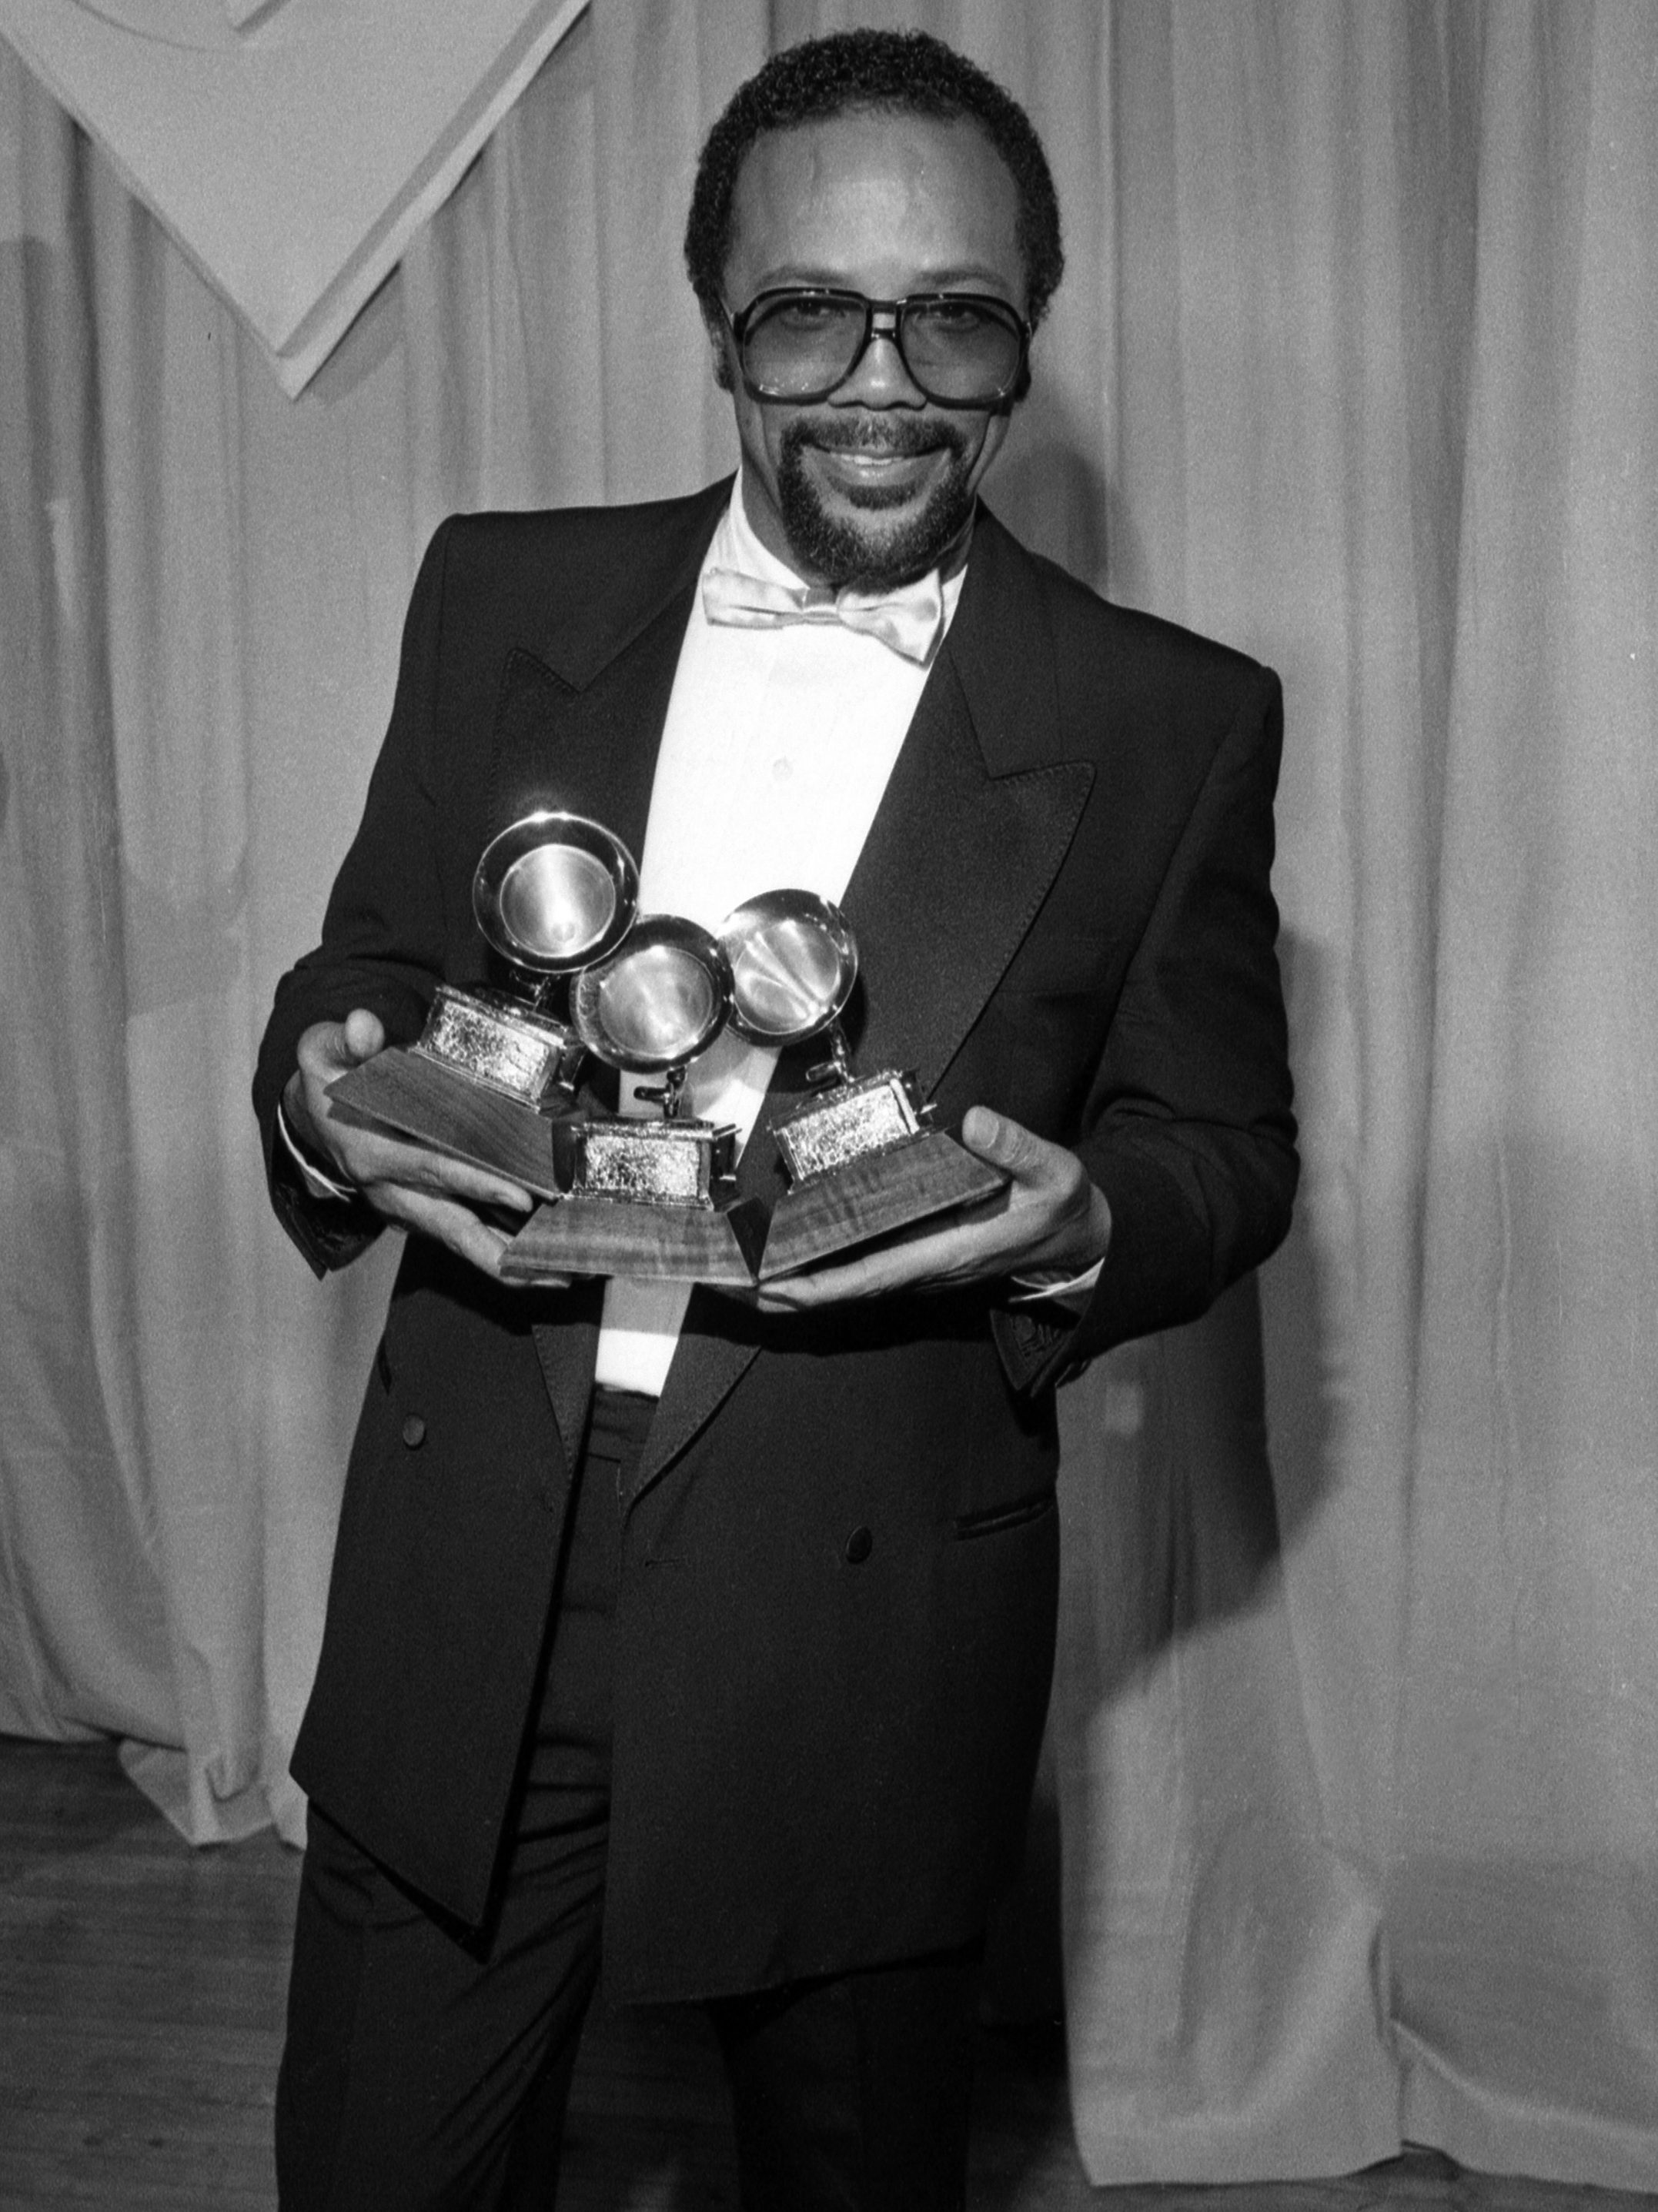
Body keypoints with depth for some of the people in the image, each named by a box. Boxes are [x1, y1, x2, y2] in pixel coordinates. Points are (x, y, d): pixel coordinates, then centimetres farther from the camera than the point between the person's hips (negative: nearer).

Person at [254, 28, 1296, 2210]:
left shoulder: (1172, 721, -2)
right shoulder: (507, 597, 3)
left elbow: (1228, 1146, 3)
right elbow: (364, 970, 10)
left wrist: (1081, 1226, -19)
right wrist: (331, 1101, -13)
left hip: (862, 1616, -1)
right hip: (467, 1573, 2)